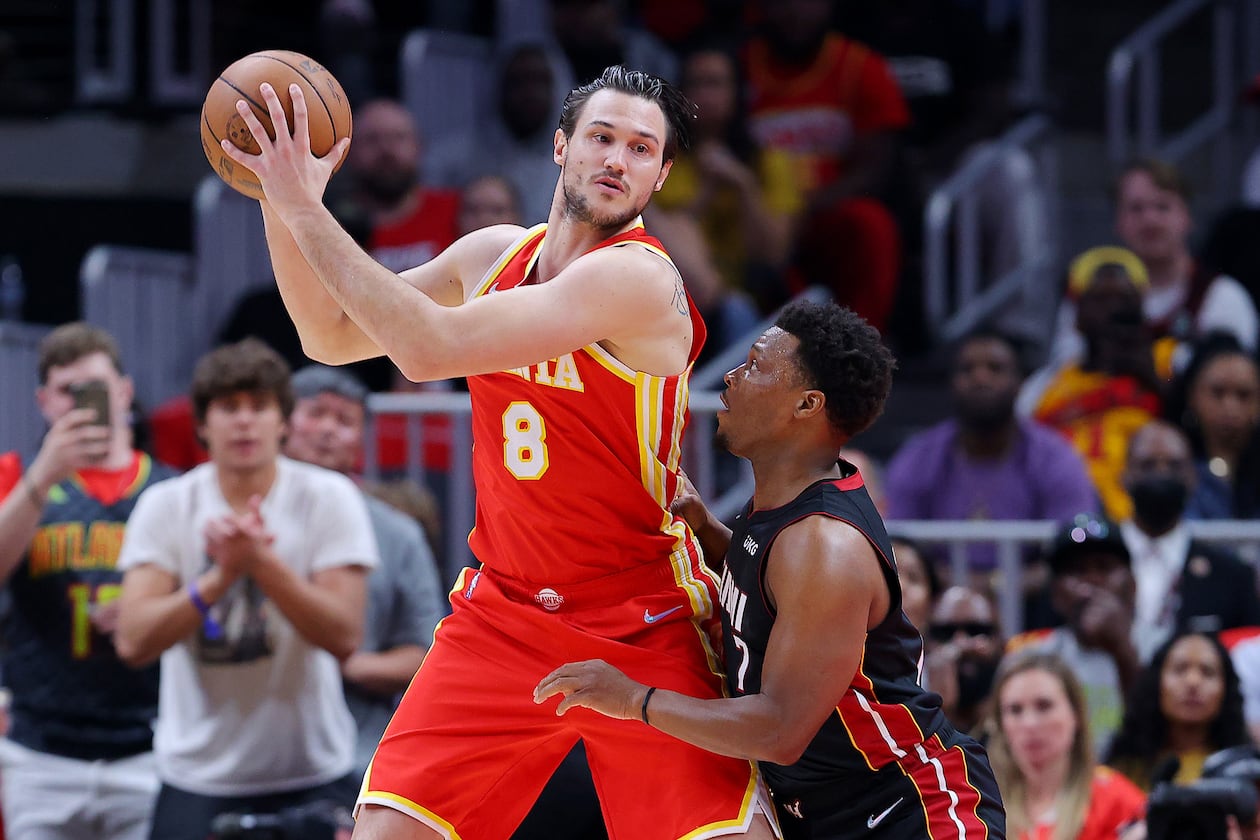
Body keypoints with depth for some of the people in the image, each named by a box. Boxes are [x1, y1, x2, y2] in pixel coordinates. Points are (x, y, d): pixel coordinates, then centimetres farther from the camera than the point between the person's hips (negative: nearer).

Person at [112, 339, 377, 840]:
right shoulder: (166, 506, 0)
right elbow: (133, 642, -11)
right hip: (196, 779, 1)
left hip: (312, 776, -1)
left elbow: (344, 637, -13)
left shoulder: (329, 499, -3)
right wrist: (221, 576, -23)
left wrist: (262, 561, -23)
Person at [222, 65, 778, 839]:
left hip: (642, 636, -5)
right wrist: (282, 204, -2)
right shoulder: (494, 256, 4)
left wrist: (306, 209, -23)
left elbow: (429, 348, -27)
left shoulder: (637, 277, -21)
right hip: (502, 617, 5)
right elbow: (333, 335, 14)